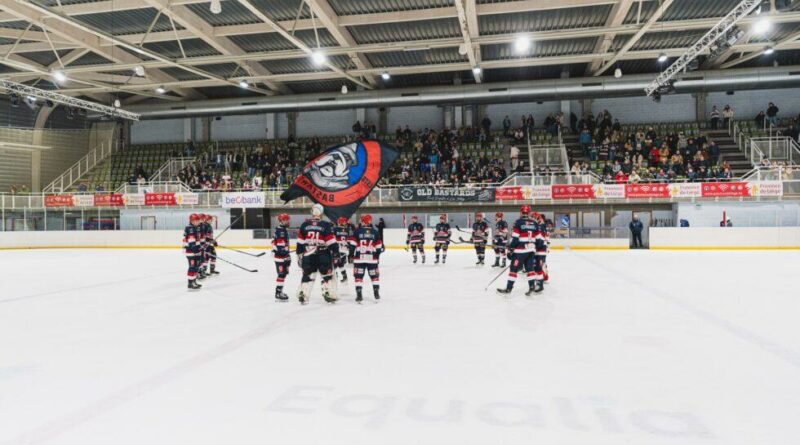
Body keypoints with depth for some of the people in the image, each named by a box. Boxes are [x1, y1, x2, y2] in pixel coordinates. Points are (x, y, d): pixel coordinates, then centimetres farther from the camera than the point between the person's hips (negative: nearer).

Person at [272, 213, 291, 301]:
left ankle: (279, 291, 25)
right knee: (282, 274, -9)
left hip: (284, 256, 11)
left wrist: (288, 255, 26)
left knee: (284, 273, 16)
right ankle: (278, 293, -5)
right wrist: (287, 255, -23)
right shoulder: (280, 231, -17)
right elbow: (280, 245, -23)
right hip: (280, 257, -11)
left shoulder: (284, 230, 17)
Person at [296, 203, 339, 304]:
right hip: (323, 255, -3)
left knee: (307, 275, 10)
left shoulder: (304, 225, 4)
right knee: (326, 274, 7)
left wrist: (299, 254, 14)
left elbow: (300, 242, 7)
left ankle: (302, 295, 7)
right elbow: (331, 241, -8)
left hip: (308, 255, 3)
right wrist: (336, 252, 1)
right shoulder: (326, 225, -6)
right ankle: (328, 293, 7)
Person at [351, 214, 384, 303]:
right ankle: (376, 294, 15)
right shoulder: (375, 231, 5)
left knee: (358, 276, 3)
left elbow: (352, 244, -5)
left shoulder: (357, 231, -2)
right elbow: (379, 245, 8)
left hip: (359, 258, -2)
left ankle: (359, 295, -2)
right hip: (372, 258, 2)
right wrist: (378, 255, 20)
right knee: (374, 276, 13)